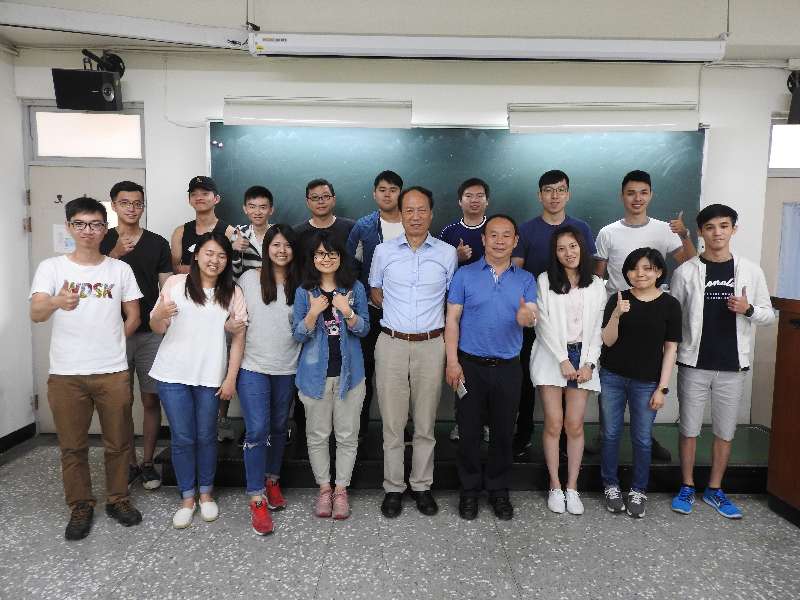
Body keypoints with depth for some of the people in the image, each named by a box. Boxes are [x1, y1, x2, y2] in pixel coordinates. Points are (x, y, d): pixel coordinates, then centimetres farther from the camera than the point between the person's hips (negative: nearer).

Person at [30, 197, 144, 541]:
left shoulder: (120, 269, 4)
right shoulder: (51, 267, 0)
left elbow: (133, 316, 10)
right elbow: (36, 314, -15)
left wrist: (110, 345, 4)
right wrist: (57, 302, -36)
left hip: (113, 372, 1)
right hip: (66, 374, -1)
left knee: (118, 443, 10)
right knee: (72, 447, 10)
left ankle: (118, 499, 28)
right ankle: (80, 507, 27)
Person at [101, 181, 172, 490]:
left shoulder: (157, 243, 5)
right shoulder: (103, 242, 5)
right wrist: (115, 254, -19)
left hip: (151, 333, 0)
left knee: (151, 399, 5)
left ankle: (148, 463, 18)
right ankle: (130, 463, 22)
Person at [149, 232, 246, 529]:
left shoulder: (232, 292, 3)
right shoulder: (175, 283, 2)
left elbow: (238, 337, 1)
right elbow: (158, 328, 6)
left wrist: (231, 378, -4)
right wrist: (160, 314, -17)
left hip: (211, 376, 0)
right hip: (173, 374, 0)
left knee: (206, 437, 10)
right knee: (182, 438, 6)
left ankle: (206, 492, 29)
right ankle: (187, 497, 22)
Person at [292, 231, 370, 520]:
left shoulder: (355, 288, 1)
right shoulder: (304, 292, 1)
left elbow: (363, 329, 0)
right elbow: (299, 334, -1)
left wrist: (347, 312, -19)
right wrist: (313, 313, -19)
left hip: (349, 371, 0)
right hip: (315, 373, 0)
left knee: (347, 435, 6)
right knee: (317, 435, 9)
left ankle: (341, 489, 22)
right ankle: (324, 488, 26)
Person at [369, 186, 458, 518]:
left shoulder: (447, 254, 3)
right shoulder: (384, 251, 4)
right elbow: (374, 290, 19)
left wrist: (453, 351, 5)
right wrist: (395, 312, 6)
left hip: (431, 345, 0)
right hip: (391, 344, 0)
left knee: (425, 423, 9)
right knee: (392, 422, 5)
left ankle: (422, 485, 25)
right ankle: (393, 488, 20)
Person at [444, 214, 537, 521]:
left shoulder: (525, 279, 6)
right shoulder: (465, 275, 0)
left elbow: (533, 316, -7)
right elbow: (452, 320, -3)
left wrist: (527, 317, -33)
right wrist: (452, 362, -10)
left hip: (508, 367, 2)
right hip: (471, 365, -1)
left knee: (504, 432, 10)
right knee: (469, 430, 6)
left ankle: (498, 489, 28)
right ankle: (469, 490, 23)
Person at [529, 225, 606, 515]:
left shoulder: (596, 285, 10)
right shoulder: (545, 281, 2)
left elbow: (598, 328, 8)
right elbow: (544, 325, -4)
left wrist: (589, 363, -3)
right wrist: (563, 360, -10)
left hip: (583, 357, 2)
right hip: (551, 357, -2)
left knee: (575, 425, -1)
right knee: (554, 423, -2)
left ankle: (572, 488, 12)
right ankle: (555, 486, 11)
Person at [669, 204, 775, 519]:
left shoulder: (750, 271, 1)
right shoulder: (686, 271, -3)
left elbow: (769, 314, 8)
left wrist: (748, 310, -14)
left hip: (733, 366, 2)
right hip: (694, 364, -1)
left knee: (725, 431, 11)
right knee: (689, 429, 8)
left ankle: (714, 490, 28)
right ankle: (687, 487, 25)